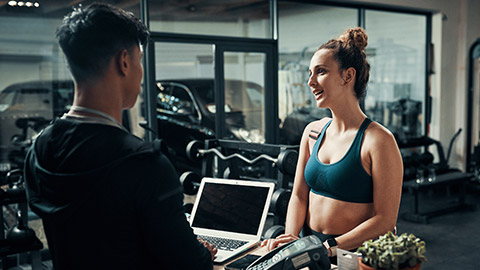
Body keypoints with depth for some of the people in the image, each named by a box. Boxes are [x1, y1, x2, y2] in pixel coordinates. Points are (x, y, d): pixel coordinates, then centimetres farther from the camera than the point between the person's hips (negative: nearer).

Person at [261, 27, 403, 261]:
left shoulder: (379, 140, -11)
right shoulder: (312, 132, 9)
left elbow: (385, 220, -12)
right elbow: (299, 195, 9)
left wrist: (330, 247, -18)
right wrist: (292, 238, -7)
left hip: (353, 255, -4)